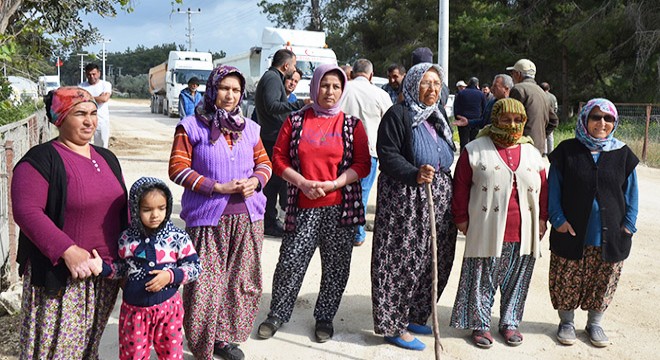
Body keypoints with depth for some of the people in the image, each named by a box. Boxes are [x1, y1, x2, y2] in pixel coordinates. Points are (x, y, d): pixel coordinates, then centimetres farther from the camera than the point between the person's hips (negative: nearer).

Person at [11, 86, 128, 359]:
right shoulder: (41, 159, -10)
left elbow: (122, 207, 17)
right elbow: (27, 211, -20)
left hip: (105, 275, 6)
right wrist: (68, 251, -27)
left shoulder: (107, 158, 11)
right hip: (59, 277, -6)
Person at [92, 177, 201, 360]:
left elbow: (194, 267, -6)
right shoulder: (127, 238, -5)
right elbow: (123, 268, 8)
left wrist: (171, 275, -20)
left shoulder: (178, 237, -12)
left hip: (168, 307, -1)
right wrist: (103, 267, -9)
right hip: (133, 308, 2)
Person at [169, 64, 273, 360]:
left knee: (242, 281, 9)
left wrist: (255, 181, -6)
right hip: (207, 217, -4)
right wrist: (217, 187, -14)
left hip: (247, 216, 5)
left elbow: (264, 162, 17)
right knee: (205, 284, -3)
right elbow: (178, 168, -7)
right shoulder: (191, 126, -2)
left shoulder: (249, 128, 11)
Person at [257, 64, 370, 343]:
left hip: (341, 207, 1)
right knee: (290, 263, 1)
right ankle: (277, 315, 21)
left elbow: (362, 165, 0)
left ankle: (325, 318, 26)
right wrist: (303, 183, -12)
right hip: (303, 207, 0)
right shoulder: (296, 121, 6)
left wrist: (333, 184, -14)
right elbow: (278, 158, 3)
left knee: (335, 267, 7)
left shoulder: (352, 125, 5)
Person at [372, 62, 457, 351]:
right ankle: (393, 325, 8)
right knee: (402, 262, -4)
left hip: (439, 196, 8)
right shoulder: (397, 115, -7)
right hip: (405, 197, -8)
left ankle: (413, 316, 26)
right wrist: (414, 174, -31)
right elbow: (387, 155, -16)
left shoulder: (439, 115, 17)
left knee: (434, 261, 10)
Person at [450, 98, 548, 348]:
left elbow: (543, 189, 14)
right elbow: (461, 186, 0)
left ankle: (510, 323, 28)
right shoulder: (475, 150, -1)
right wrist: (461, 218, -2)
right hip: (487, 231, -3)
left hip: (524, 234, 4)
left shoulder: (532, 153, 12)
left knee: (516, 281, 12)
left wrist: (542, 219, 9)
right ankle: (480, 324, 20)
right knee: (483, 280, 6)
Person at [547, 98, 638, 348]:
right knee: (567, 281, 6)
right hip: (571, 234, -2)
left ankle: (595, 323, 33)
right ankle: (566, 322, 28)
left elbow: (631, 193, 6)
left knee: (603, 283, 13)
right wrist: (558, 219, -9)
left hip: (610, 236, 2)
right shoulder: (567, 151, -3)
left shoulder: (622, 154, 2)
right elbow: (554, 187, -1)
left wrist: (629, 225, -1)